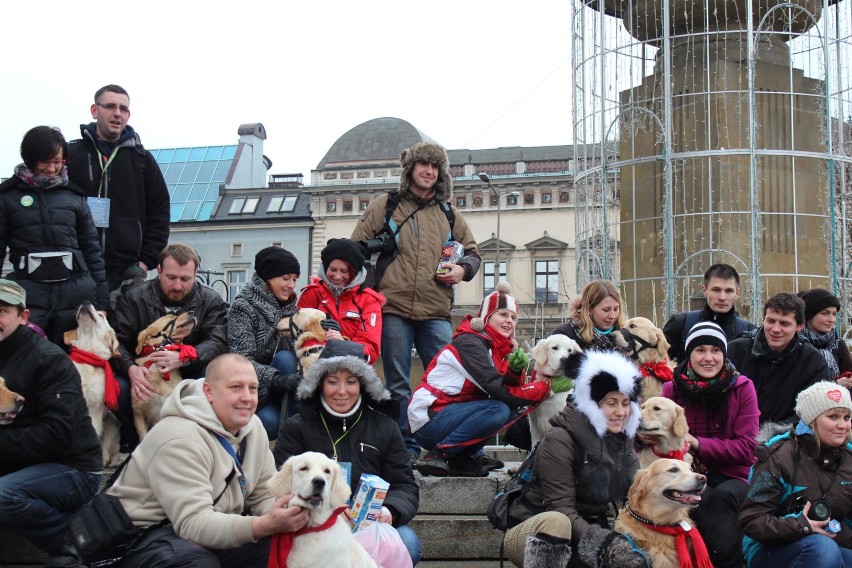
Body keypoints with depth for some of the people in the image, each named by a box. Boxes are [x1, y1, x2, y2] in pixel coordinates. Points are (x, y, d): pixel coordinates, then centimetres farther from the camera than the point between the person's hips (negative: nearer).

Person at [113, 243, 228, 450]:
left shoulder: (211, 300, -4)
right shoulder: (134, 297, -4)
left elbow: (218, 342, -17)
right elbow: (118, 341, -11)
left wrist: (183, 358, -36)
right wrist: (131, 369, -33)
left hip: (189, 375, 0)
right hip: (144, 376, 0)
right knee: (119, 387, -31)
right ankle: (132, 444, -5)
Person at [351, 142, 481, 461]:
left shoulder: (448, 214, 19)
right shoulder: (385, 207, 10)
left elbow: (472, 252, 27)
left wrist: (463, 269, 5)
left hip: (436, 313, 2)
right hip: (393, 309, -2)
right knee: (398, 385, 2)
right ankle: (406, 447, 10)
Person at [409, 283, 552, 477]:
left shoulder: (496, 346, 11)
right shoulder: (469, 343, -15)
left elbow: (508, 387, 5)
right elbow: (499, 392, -21)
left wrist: (516, 369, -15)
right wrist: (547, 386, -17)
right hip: (429, 420, -9)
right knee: (499, 410, -26)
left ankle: (467, 456, 2)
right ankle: (438, 455, -17)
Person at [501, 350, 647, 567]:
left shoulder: (623, 443, 4)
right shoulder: (560, 440, -16)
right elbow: (560, 509, -23)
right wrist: (604, 545, -34)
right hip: (535, 538, -5)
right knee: (556, 521, -38)